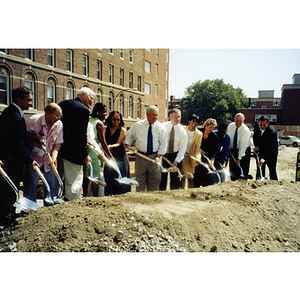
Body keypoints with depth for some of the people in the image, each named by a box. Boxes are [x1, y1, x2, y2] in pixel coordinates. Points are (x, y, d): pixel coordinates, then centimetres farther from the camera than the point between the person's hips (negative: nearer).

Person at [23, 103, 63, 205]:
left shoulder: (59, 124, -5)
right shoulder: (33, 121, -15)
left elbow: (58, 143, -1)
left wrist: (54, 156, -17)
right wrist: (36, 138, -21)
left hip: (49, 160, 3)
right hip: (34, 158, -3)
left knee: (52, 185, 3)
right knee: (31, 185, -2)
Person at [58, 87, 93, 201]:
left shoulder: (62, 104, 12)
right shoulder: (83, 110, -13)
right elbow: (82, 135, -17)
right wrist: (85, 155, -11)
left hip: (58, 148, 9)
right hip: (73, 152, -8)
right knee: (74, 182, 2)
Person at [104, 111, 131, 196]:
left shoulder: (122, 130, 2)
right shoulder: (106, 130, 12)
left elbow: (119, 143, -7)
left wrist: (111, 146, -26)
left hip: (120, 157, -3)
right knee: (108, 178, 1)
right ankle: (109, 195, 10)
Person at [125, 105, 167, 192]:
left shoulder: (160, 127, -1)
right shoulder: (138, 125, 2)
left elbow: (163, 143, 0)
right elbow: (129, 136, 16)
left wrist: (158, 156, -10)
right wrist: (127, 145, -1)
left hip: (154, 156, 0)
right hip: (140, 156, 1)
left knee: (154, 180, 7)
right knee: (140, 179, 6)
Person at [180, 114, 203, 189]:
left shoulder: (199, 134, 0)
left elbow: (198, 148, -3)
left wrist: (197, 158, -19)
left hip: (192, 157, 0)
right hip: (182, 156, 1)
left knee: (191, 177, 3)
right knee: (182, 177, 3)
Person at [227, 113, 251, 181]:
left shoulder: (246, 130, -23)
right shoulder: (230, 126, -9)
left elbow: (243, 145, -25)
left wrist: (239, 158, -27)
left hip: (244, 151, -4)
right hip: (232, 150, 4)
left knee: (242, 171, -6)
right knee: (233, 169, 6)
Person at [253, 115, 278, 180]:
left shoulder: (272, 132, -28)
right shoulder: (256, 127, -9)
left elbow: (270, 148, -32)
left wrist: (262, 159, -40)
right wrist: (256, 146, -6)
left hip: (271, 153, -5)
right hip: (261, 151, 5)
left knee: (272, 171, -4)